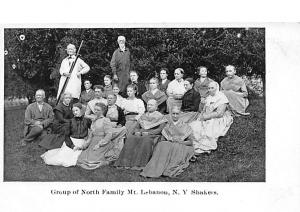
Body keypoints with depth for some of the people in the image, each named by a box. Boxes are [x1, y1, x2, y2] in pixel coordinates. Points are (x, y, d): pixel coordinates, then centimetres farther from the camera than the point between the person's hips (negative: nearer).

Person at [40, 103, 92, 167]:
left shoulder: (87, 120, -1)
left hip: (81, 143, -1)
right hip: (71, 142, 1)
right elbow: (66, 135, 4)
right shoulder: (71, 121, 3)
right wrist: (72, 146, -9)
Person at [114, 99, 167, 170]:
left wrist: (148, 132, -15)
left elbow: (160, 129, -6)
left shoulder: (160, 116, 6)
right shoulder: (143, 116, 21)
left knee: (146, 140, -38)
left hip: (153, 135, -4)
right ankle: (127, 162, -32)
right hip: (141, 135, 4)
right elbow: (137, 127, 19)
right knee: (130, 138, -26)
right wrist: (137, 132, -5)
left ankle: (140, 164, -40)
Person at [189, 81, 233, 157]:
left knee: (206, 130, -33)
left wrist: (206, 116, -16)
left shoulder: (222, 98, -8)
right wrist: (201, 116, -6)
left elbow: (220, 113, -16)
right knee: (193, 126, -18)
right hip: (207, 120, 7)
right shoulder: (208, 98, 16)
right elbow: (204, 110, 17)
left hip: (218, 121, -7)